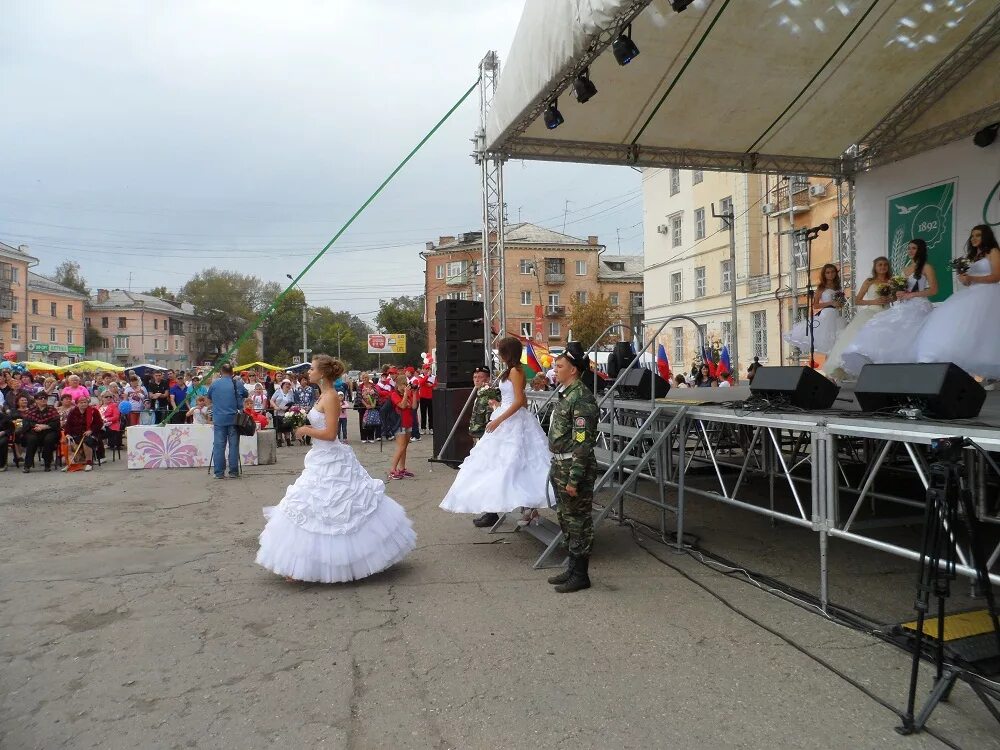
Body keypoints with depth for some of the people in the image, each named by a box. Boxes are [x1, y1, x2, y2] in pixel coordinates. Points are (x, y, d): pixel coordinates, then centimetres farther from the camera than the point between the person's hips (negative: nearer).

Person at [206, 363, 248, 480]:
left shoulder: (214, 384, 2)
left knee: (219, 446, 3)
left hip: (219, 419, 0)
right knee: (234, 445, 4)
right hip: (234, 419, 0)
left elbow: (209, 400, 16)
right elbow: (245, 395, 16)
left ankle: (219, 472, 2)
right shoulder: (238, 384, 0)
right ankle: (233, 472, 5)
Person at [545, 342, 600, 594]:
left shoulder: (581, 398, -18)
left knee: (578, 520, 1)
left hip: (575, 466, -10)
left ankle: (581, 575, 13)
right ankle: (573, 567, 31)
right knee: (565, 518, 18)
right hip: (561, 464, 10)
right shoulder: (565, 394, 12)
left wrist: (574, 479, -22)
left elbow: (583, 442, -21)